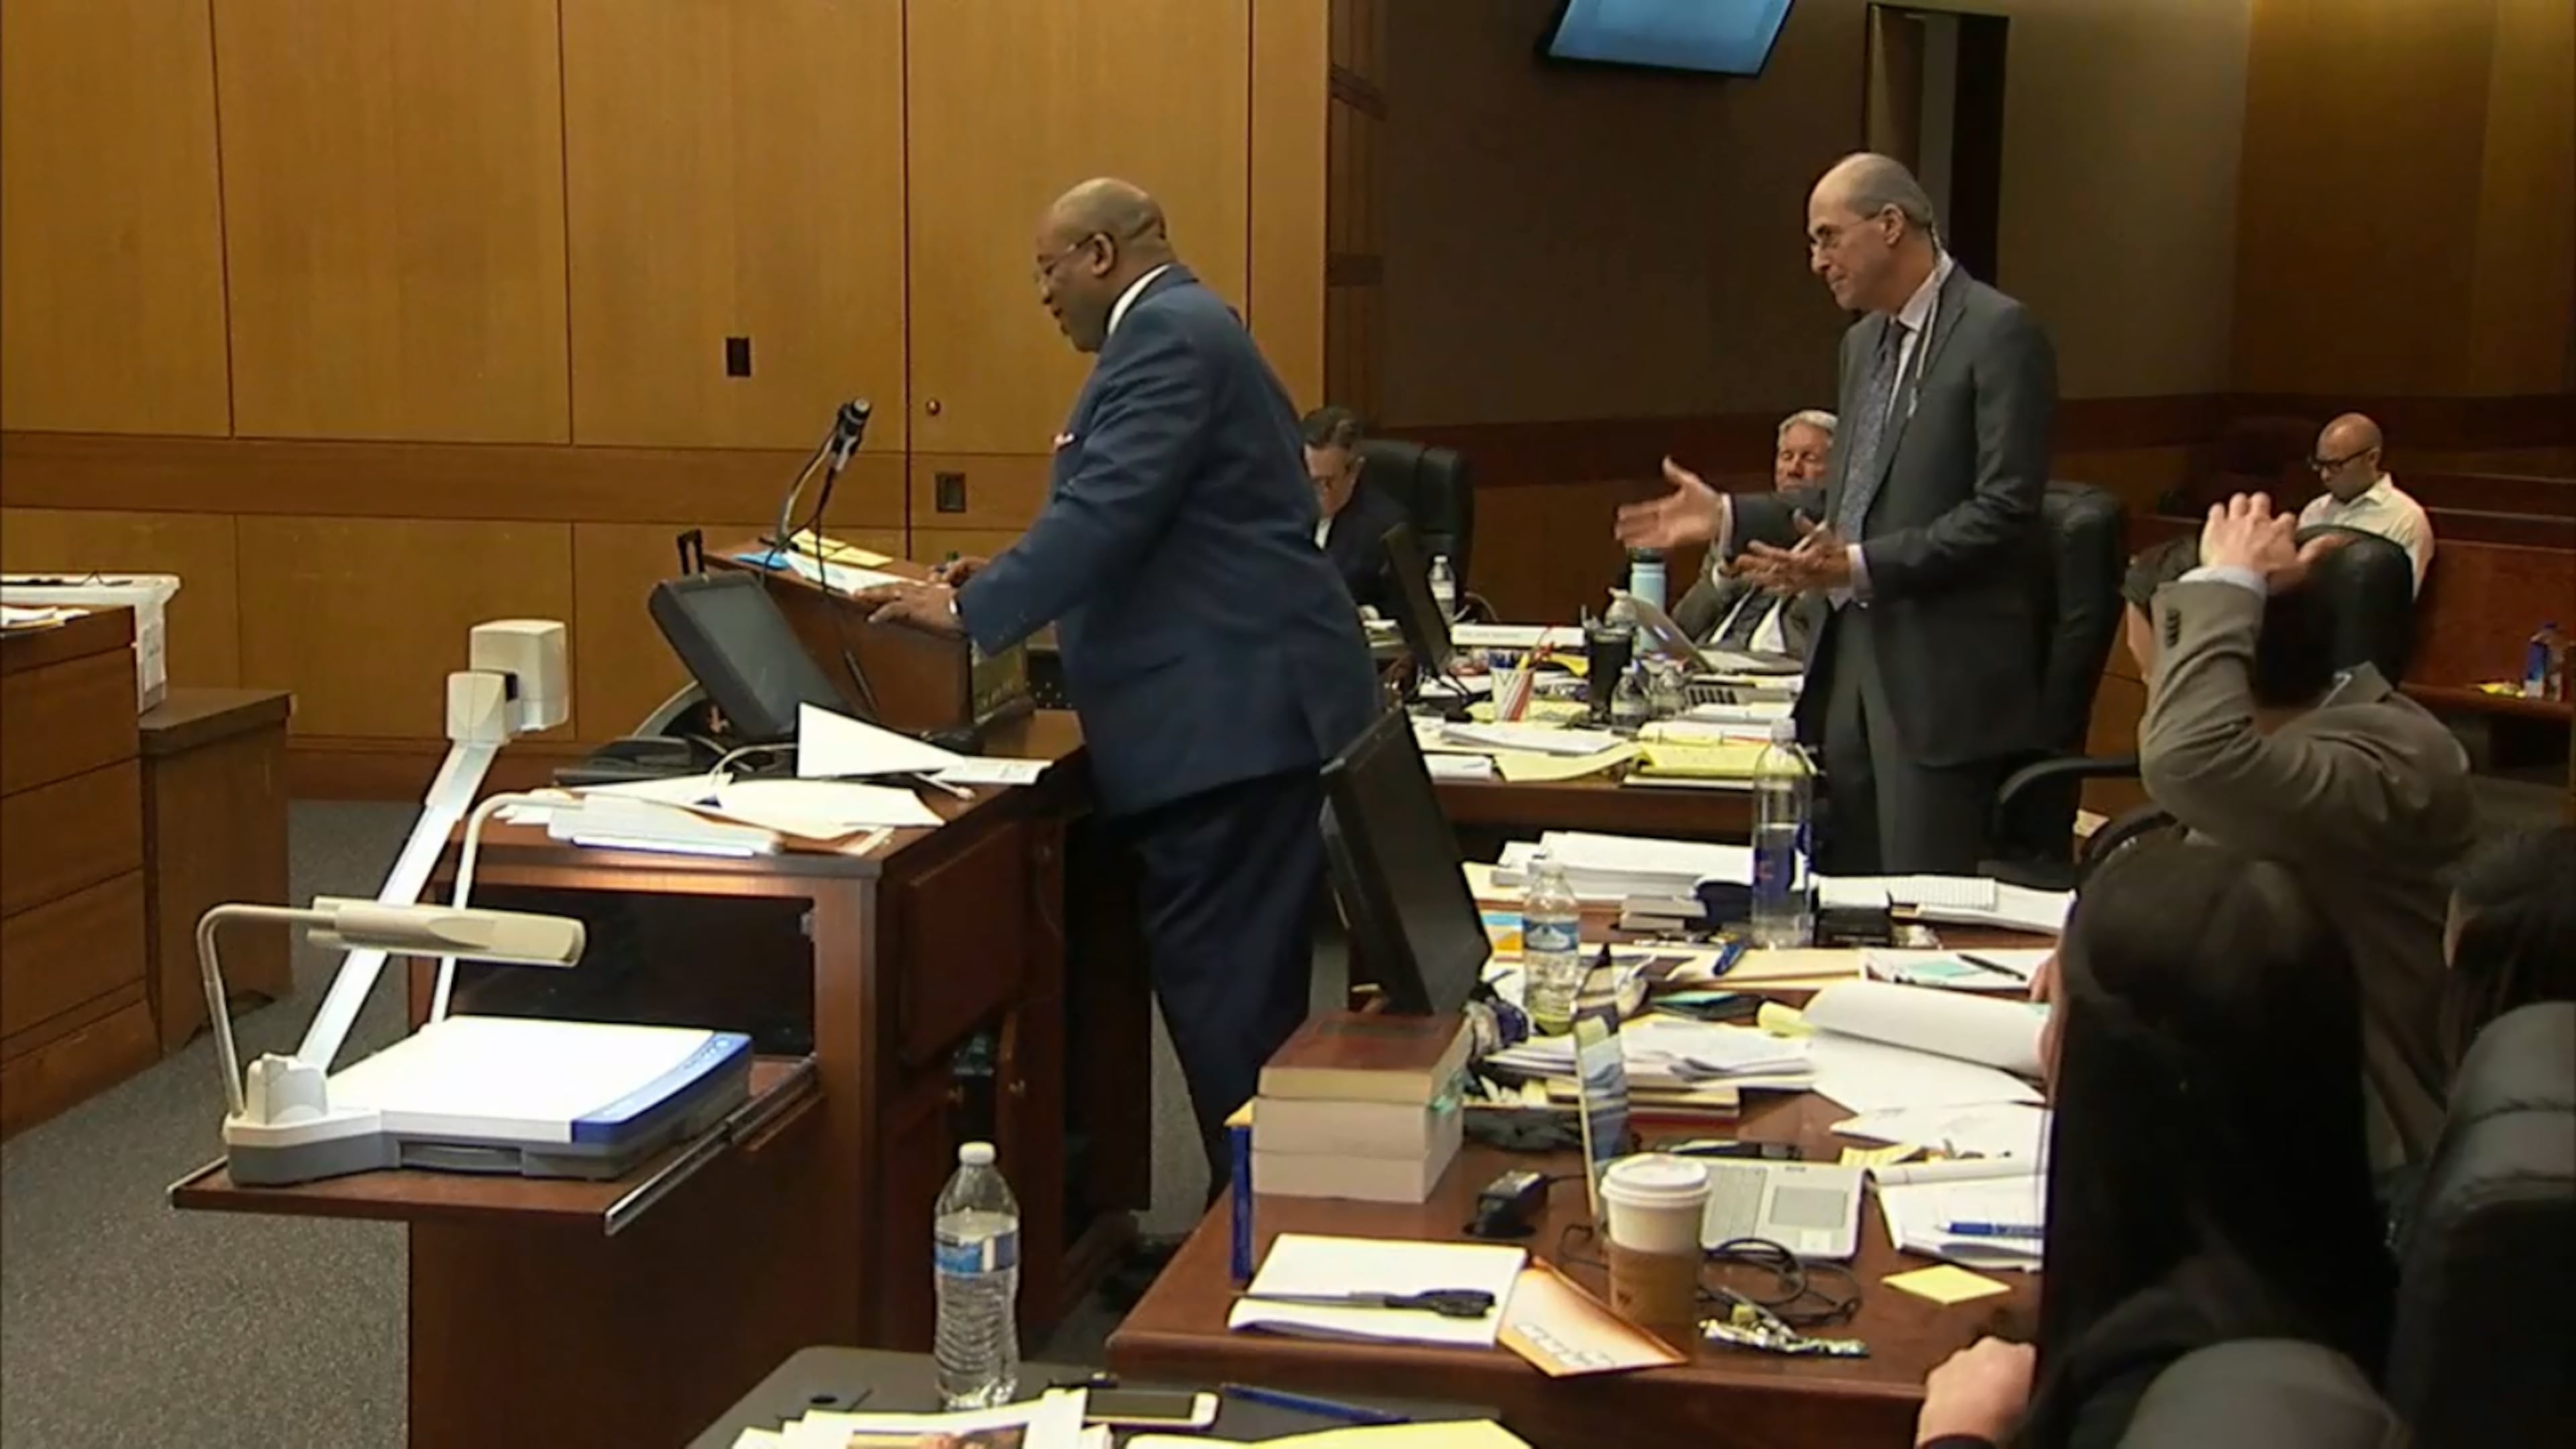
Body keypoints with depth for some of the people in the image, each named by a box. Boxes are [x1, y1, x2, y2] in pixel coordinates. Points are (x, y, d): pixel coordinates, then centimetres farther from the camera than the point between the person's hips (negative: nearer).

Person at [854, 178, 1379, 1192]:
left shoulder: (1169, 337, -12)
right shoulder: (1179, 330, 22)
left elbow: (1111, 510, -21)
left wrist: (971, 610, -15)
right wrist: (1010, 582, 19)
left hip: (1236, 717, -11)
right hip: (1242, 710, 11)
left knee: (1221, 990, -8)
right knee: (1239, 991, 13)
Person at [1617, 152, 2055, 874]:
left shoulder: (1998, 334, -11)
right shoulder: (1864, 342, 16)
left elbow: (2003, 513, -17)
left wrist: (1860, 567, -24)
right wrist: (1728, 517, 11)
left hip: (1940, 672, -8)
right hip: (1847, 653, 8)